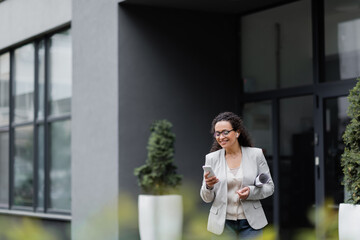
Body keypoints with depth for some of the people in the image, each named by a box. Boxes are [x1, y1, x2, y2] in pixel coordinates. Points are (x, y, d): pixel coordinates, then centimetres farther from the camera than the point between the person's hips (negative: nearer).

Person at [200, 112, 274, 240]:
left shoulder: (256, 154, 0)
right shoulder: (211, 158, 2)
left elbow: (269, 187, 4)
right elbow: (207, 199, 4)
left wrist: (251, 192, -16)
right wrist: (208, 186, -19)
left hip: (251, 223, 0)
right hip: (223, 223, 0)